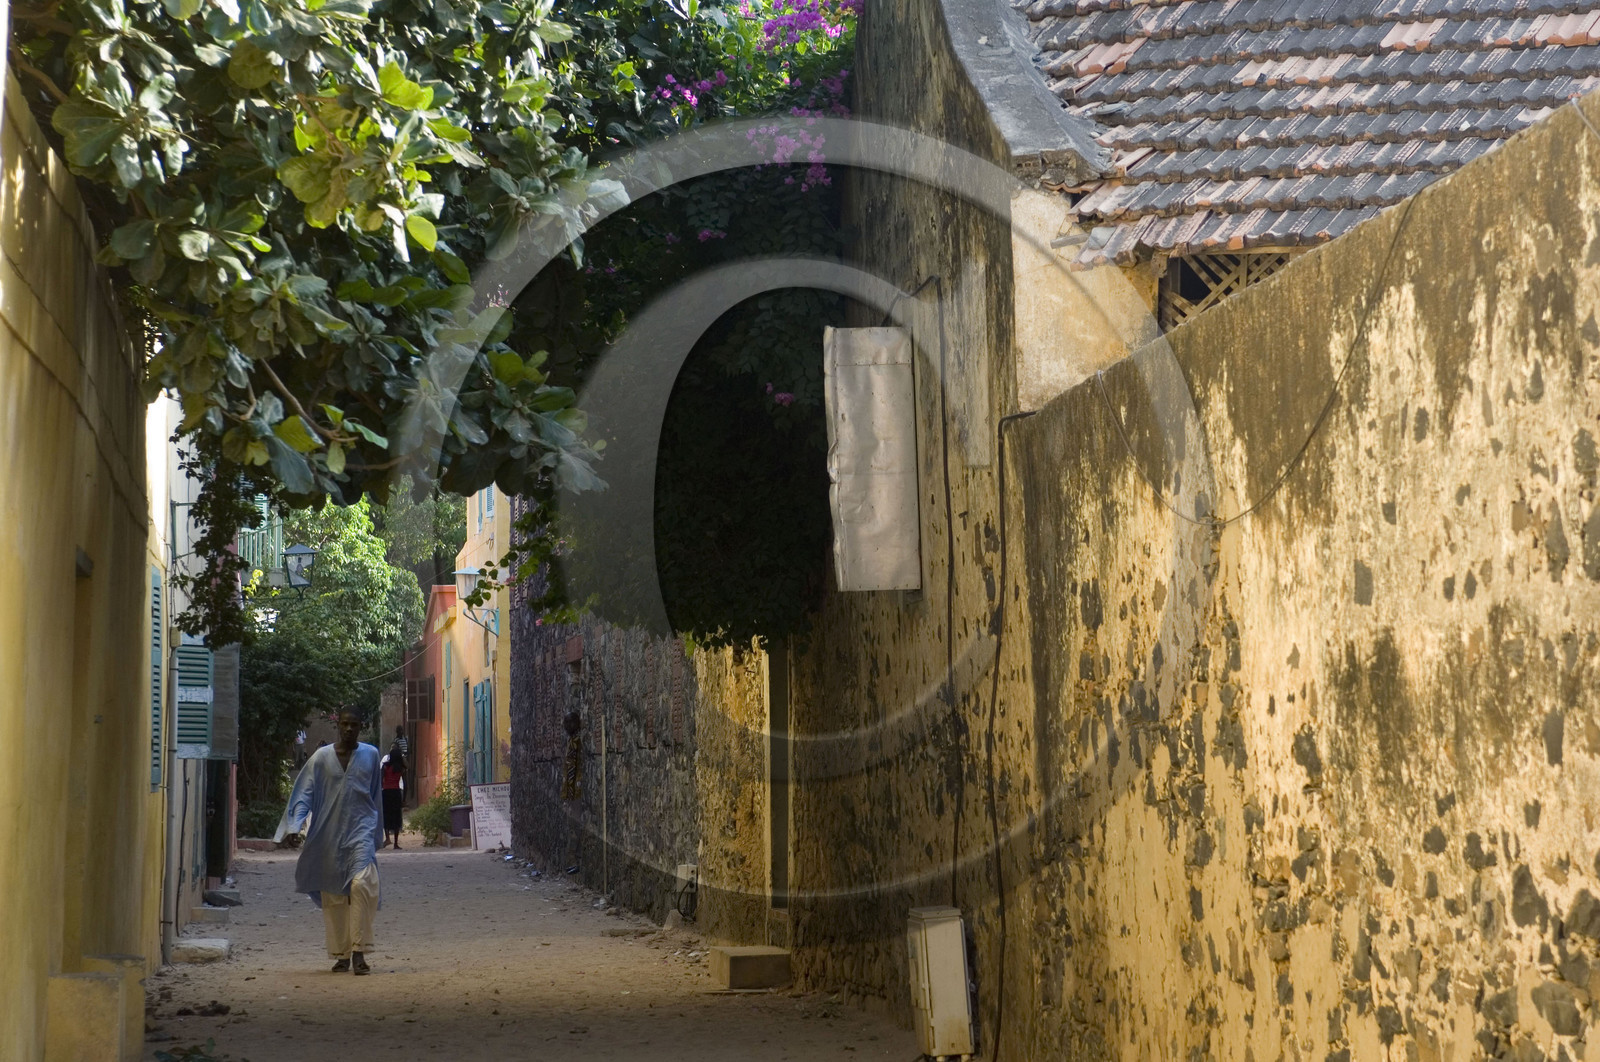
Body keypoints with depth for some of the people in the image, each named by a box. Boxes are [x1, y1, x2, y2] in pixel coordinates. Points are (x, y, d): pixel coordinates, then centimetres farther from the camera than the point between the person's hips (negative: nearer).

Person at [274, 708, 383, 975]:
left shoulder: (370, 755, 8)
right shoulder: (322, 757, 4)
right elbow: (304, 792, 1)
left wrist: (376, 830, 21)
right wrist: (295, 825, -13)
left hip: (360, 830, -1)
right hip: (328, 834, 1)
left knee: (361, 884, -20)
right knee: (333, 896, 4)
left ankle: (359, 951, -19)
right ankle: (341, 955, 14)